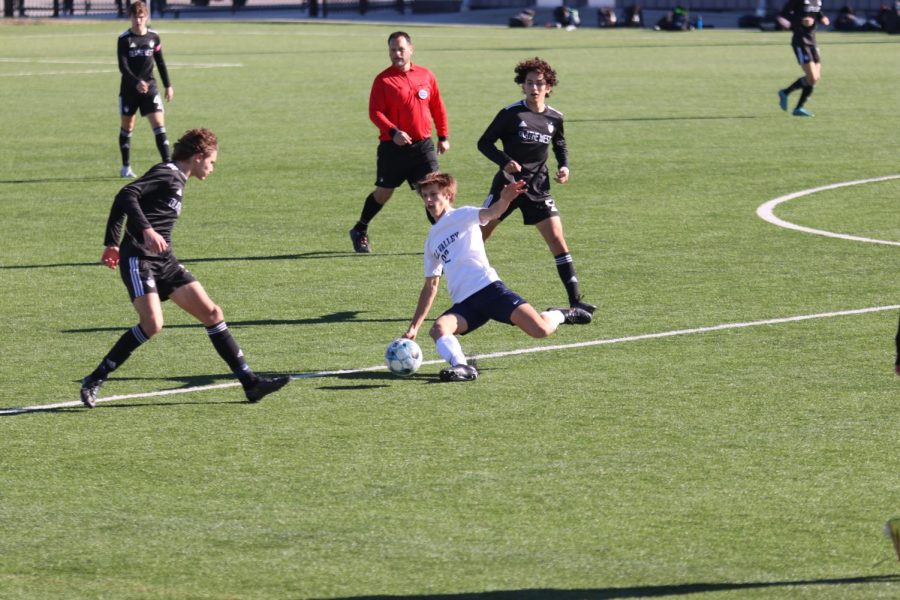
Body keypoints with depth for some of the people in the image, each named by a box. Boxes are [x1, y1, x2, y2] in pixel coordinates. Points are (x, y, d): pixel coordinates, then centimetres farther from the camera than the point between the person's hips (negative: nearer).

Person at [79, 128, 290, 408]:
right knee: (152, 324, -23)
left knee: (212, 313, 5)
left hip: (164, 261, 10)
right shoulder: (166, 174, -9)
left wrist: (113, 243, 23)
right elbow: (126, 195, -23)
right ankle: (94, 380, -11)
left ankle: (250, 383, 7)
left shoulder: (175, 179, 18)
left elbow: (121, 203, 22)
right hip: (139, 259, -10)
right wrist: (146, 230, -35)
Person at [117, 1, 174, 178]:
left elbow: (160, 62, 13)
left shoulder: (153, 37, 2)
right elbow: (123, 66, -16)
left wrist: (168, 85, 12)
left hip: (149, 87, 2)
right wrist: (137, 83, -30)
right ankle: (126, 167, 21)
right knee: (127, 127, 9)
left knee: (159, 125, -11)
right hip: (129, 89, -2)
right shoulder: (124, 39, -8)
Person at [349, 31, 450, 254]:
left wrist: (443, 137, 12)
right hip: (393, 146, -2)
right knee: (384, 192, 8)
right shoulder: (383, 80, -5)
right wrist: (393, 132, -26)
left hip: (423, 145, 2)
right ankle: (359, 231, 28)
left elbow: (438, 108, 15)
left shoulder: (426, 76, 6)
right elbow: (375, 112, -11)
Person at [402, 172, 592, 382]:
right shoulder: (432, 240, 24)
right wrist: (414, 326, 20)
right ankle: (462, 367, -50)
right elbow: (431, 286, 28)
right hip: (464, 305, 5)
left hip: (488, 288, -5)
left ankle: (557, 316, 15)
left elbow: (490, 213, -15)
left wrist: (504, 200, -40)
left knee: (540, 330, -19)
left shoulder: (461, 216, 8)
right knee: (438, 329, -28)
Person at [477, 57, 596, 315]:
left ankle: (575, 300, -4)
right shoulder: (511, 114, -8)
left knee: (557, 238, -6)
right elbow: (484, 143, -3)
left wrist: (564, 166, 5)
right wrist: (505, 161, -19)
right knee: (479, 234, 1)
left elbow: (560, 146, 23)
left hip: (538, 187, 2)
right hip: (507, 184, -2)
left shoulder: (555, 118, 3)